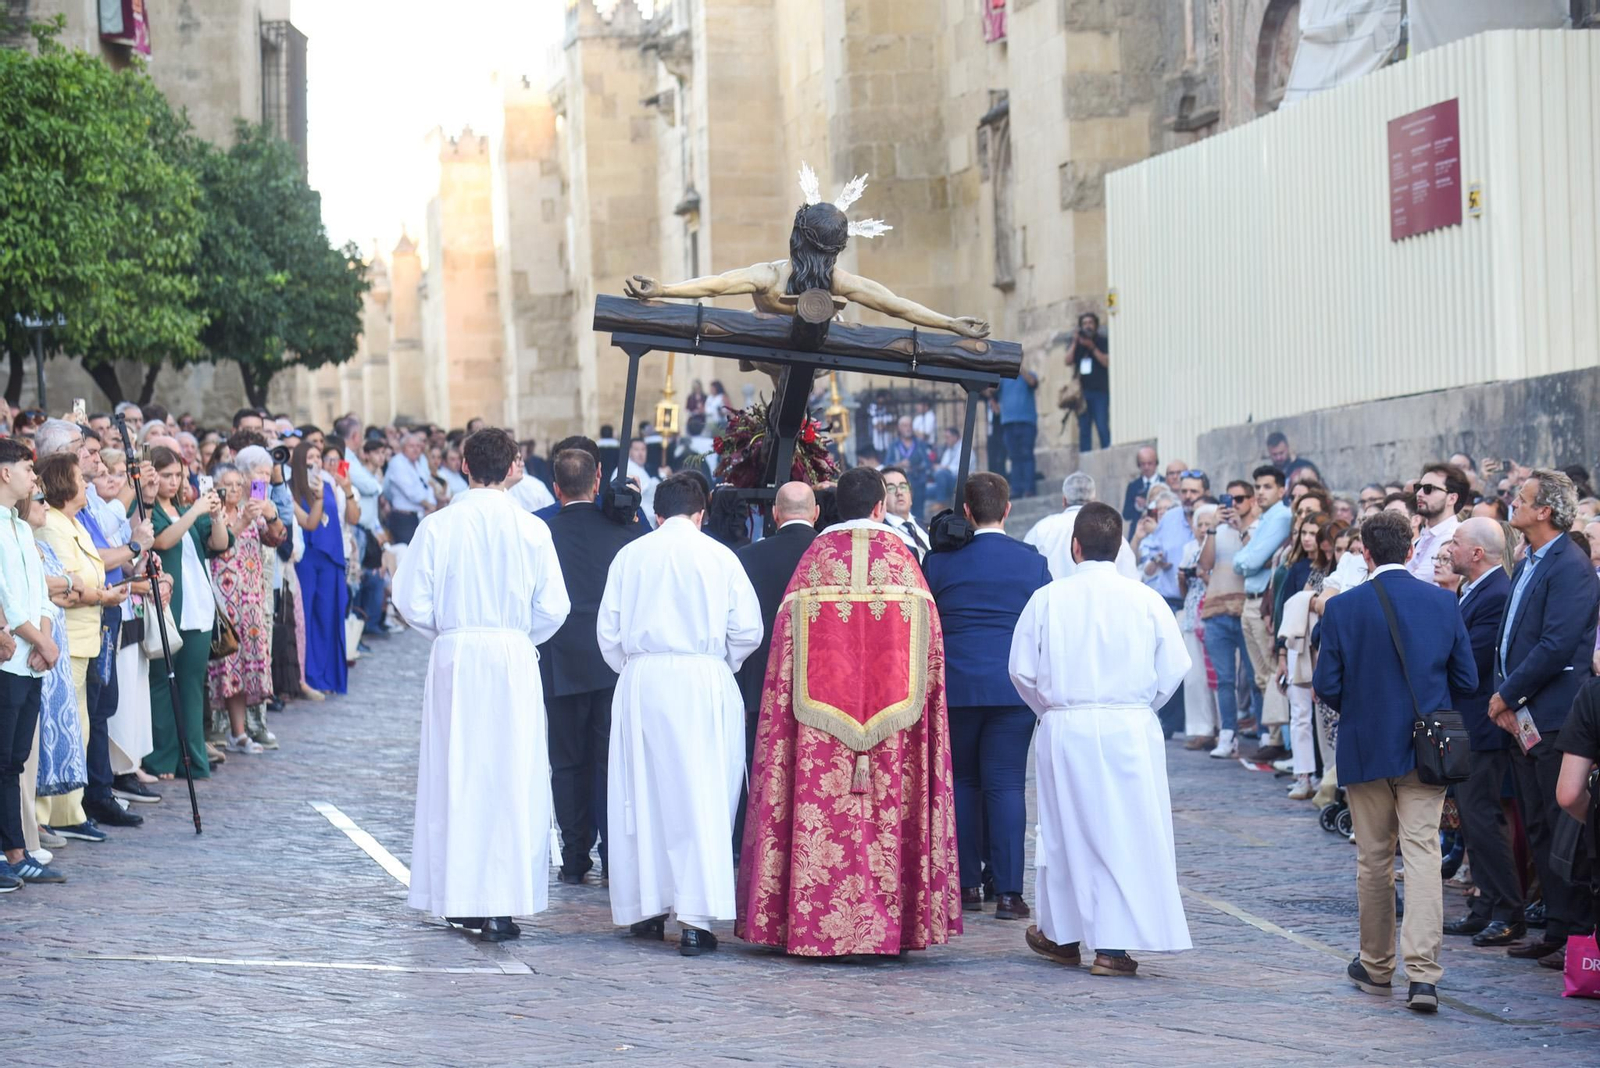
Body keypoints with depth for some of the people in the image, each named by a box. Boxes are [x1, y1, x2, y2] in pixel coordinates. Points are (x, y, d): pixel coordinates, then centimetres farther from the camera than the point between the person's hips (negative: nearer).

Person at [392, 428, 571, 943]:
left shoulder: (438, 527, -5)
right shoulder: (531, 529, -4)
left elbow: (412, 600, -5)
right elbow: (553, 607, -3)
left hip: (455, 657, 0)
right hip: (514, 659, 0)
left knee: (455, 776, 9)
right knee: (513, 780, 2)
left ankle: (460, 898, 13)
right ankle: (502, 904, -2)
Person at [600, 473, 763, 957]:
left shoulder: (630, 555, 5)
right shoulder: (719, 556, 0)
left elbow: (608, 632, 6)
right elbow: (748, 630, -1)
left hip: (640, 682, 2)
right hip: (704, 681, -2)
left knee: (641, 795, 11)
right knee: (701, 797, -2)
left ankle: (647, 909, 16)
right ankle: (696, 918, -8)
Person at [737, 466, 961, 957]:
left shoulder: (815, 557, 2)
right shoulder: (901, 556, 3)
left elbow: (786, 637, 2)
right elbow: (930, 638, 4)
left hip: (821, 716, 0)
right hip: (894, 710, 0)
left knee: (824, 808, 0)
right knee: (889, 803, 2)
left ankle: (815, 925, 0)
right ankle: (893, 921, 1)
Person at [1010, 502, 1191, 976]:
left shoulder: (1048, 599, -3)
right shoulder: (1145, 599, -4)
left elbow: (1022, 670, 0)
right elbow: (1174, 668, -1)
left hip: (1064, 728, 1)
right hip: (1130, 729, -1)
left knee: (1066, 829, 14)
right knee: (1128, 830, 3)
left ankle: (1063, 934, 25)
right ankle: (1114, 945, -2)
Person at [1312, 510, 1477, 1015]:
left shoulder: (1342, 608, -8)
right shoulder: (1443, 603, -3)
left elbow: (1326, 685, -6)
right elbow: (1467, 680, 1)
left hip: (1365, 747, 0)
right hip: (1426, 748, 0)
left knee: (1373, 860, 13)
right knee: (1423, 854, -3)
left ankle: (1376, 967, 25)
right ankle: (1423, 973, -15)